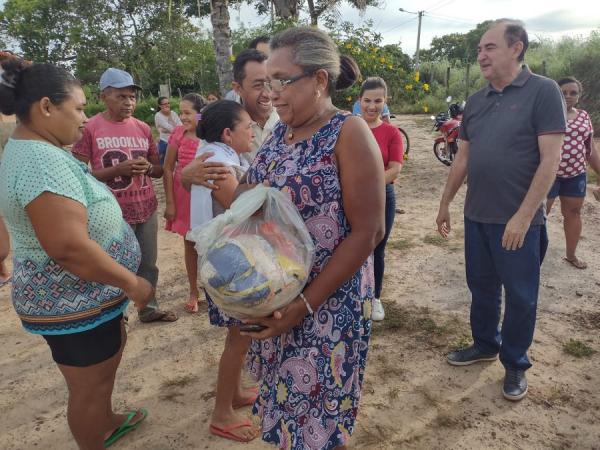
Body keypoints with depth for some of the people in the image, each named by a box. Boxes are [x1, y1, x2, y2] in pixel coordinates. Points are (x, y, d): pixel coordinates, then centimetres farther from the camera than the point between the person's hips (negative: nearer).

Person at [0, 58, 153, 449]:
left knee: (113, 350, 29)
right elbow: (69, 247, -34)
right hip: (73, 304, -11)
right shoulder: (44, 161, -28)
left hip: (79, 295, 11)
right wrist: (133, 283, -23)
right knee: (90, 387, 9)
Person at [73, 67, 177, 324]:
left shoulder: (143, 128, 7)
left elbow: (160, 169, 13)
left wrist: (148, 167, -11)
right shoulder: (89, 128, -6)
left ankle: (149, 308, 31)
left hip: (146, 210, 5)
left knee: (148, 265, 15)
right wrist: (118, 169, -21)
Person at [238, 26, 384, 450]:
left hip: (328, 303, -6)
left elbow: (368, 232, -19)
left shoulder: (349, 133, -15)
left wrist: (304, 305, -20)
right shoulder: (280, 132, 5)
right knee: (286, 398, 22)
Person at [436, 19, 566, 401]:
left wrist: (522, 217, -18)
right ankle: (485, 345, 37)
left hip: (519, 220, -5)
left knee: (520, 296, 9)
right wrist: (445, 204, 14)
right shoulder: (476, 101, 8)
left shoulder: (543, 92, -9)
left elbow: (550, 161, -14)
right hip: (477, 216, 6)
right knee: (482, 287, 17)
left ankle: (516, 364, 27)